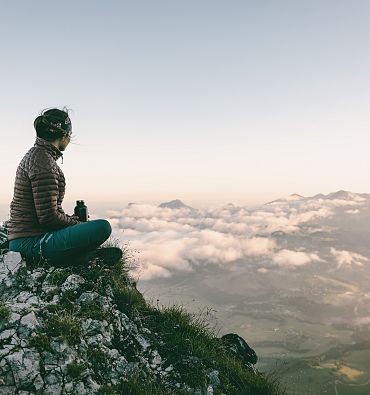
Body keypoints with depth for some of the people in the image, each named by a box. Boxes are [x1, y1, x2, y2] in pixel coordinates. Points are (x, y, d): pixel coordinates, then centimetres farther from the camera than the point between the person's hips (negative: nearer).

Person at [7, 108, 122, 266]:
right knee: (102, 227, -25)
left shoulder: (36, 153, 15)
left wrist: (72, 219, 12)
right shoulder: (43, 160, -17)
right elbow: (48, 217, -22)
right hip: (31, 243, -11)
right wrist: (76, 222, -5)